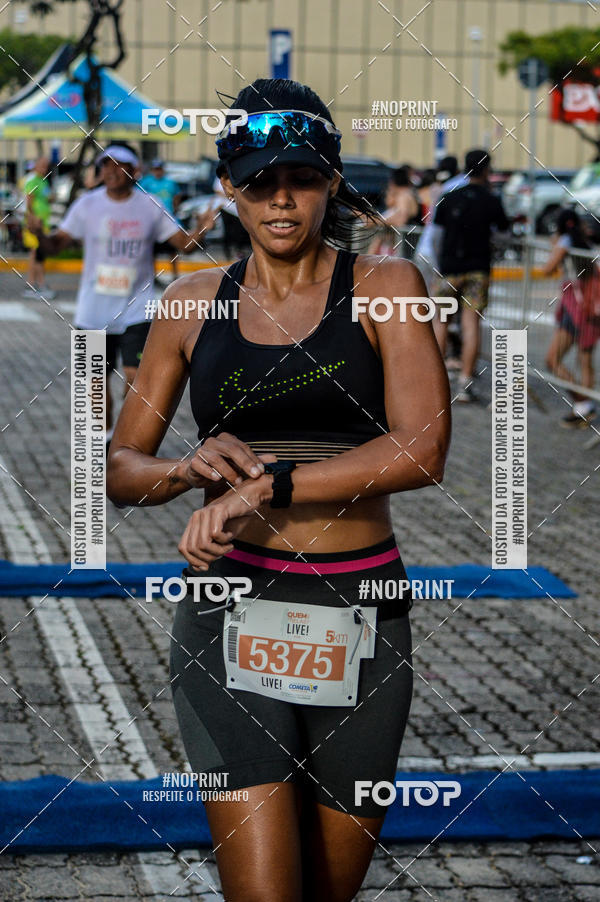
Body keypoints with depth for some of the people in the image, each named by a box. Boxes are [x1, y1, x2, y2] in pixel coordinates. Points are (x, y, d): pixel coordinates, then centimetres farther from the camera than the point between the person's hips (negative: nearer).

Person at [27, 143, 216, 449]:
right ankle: (105, 436, 29)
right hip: (93, 312, 1)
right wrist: (40, 234, -23)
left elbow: (184, 244, 2)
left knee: (135, 375, -13)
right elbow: (55, 245, -1)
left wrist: (201, 230, -19)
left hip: (136, 310, -1)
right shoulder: (87, 205, -1)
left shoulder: (151, 207, -1)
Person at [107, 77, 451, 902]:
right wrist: (190, 470, -11)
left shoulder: (384, 287, 1)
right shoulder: (195, 302, 8)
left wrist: (266, 485, -19)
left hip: (361, 622, 0)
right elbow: (120, 468, 12)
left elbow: (422, 451, -14)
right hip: (230, 615, 0)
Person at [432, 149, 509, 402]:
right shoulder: (492, 201, -5)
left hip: (450, 267, 1)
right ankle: (465, 383, -5)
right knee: (471, 324, -1)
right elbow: (503, 227, 8)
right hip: (478, 268, -1)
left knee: (440, 320, 12)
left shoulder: (449, 198, -1)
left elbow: (436, 222, 11)